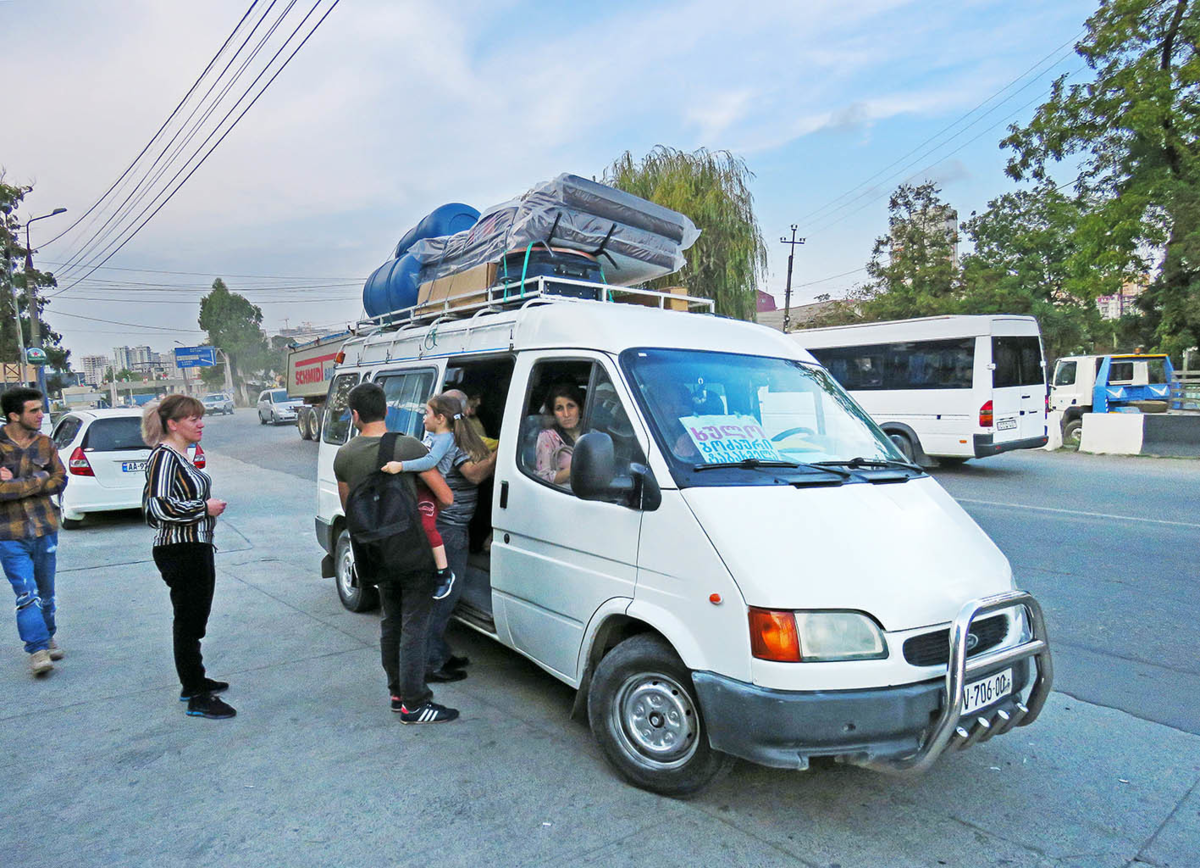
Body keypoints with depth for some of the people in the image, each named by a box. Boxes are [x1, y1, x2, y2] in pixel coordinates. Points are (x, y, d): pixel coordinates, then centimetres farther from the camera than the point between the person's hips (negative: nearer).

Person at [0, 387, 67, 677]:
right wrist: (37, 481, -13)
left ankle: (48, 638, 33)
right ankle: (38, 650, -2)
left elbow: (60, 479, -1)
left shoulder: (44, 443, 3)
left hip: (45, 529, 4)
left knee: (46, 592, 15)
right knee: (27, 594, -8)